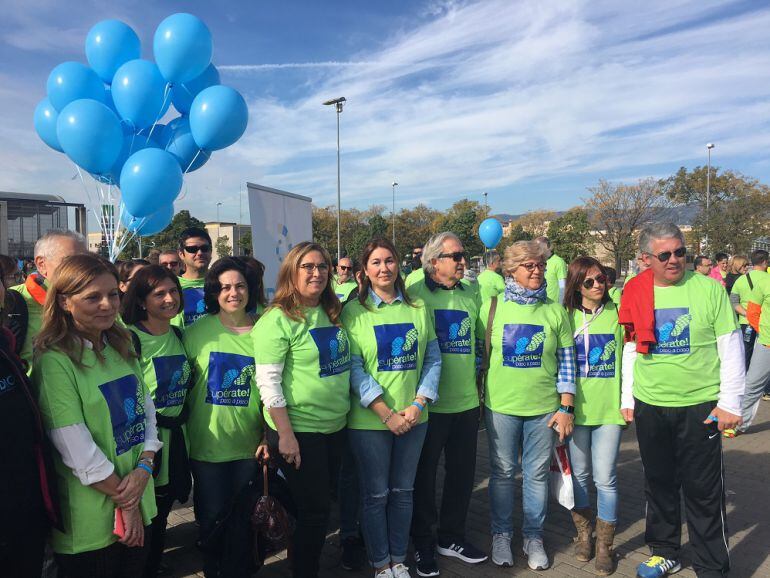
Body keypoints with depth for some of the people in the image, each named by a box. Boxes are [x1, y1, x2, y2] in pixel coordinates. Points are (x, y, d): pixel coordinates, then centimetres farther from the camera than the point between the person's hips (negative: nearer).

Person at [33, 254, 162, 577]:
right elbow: (76, 448, -19)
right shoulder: (54, 361, -17)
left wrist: (143, 468, -9)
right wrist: (124, 500, -13)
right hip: (90, 522, -6)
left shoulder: (122, 348, 5)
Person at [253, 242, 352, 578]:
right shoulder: (278, 319, -14)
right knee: (314, 510, 3)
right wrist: (285, 434, -18)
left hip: (335, 427, 7)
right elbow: (268, 382, -17)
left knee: (321, 503, 18)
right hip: (298, 432, -7)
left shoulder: (331, 314, 8)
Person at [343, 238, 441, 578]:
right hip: (369, 421, -3)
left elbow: (432, 359, 4)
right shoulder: (354, 312, -5)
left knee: (403, 492, 15)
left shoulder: (417, 309, 5)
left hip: (413, 417, 3)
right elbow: (353, 368, -11)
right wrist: (387, 413, -16)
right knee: (376, 495, 9)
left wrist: (418, 404, -8)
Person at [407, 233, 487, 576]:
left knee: (463, 472, 16)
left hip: (467, 401, 5)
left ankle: (452, 537, 36)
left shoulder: (472, 295, 7)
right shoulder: (416, 294, -9)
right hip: (429, 403, -5)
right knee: (424, 474, 9)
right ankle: (423, 544, 29)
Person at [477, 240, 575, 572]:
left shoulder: (555, 311, 1)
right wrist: (477, 401, 5)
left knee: (537, 474, 11)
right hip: (501, 406, -1)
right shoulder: (492, 307, -1)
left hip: (544, 408, 1)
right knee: (502, 473, 10)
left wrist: (566, 408, -1)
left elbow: (566, 361, 3)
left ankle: (534, 537, 29)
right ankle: (501, 535, 29)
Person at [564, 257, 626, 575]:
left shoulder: (617, 313, 0)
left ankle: (604, 545, 19)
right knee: (579, 475, 11)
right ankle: (583, 534, 31)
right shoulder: (567, 316, 2)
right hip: (576, 407, 1)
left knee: (605, 478, 1)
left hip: (609, 407, -1)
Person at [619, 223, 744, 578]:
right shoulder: (635, 293, 1)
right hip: (649, 406, 3)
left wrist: (730, 402, -7)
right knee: (659, 483, 16)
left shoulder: (709, 289, -7)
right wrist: (627, 398, 8)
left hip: (700, 407, -3)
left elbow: (730, 347, -4)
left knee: (704, 491, 6)